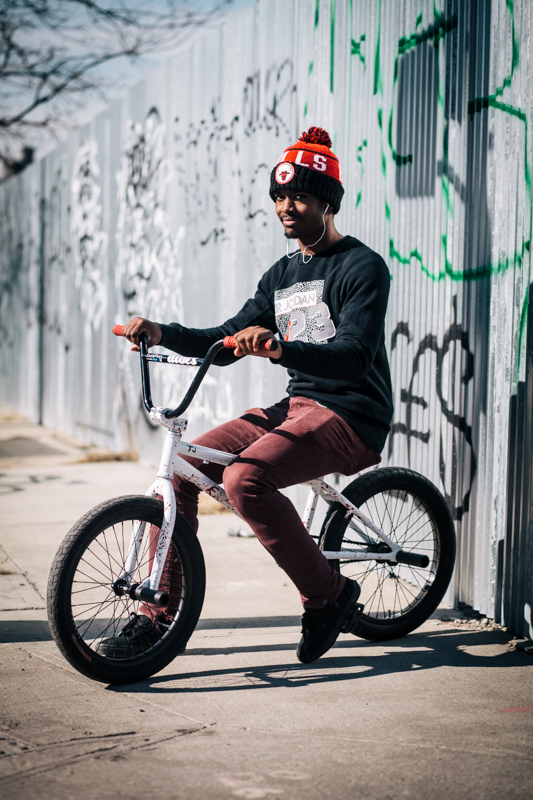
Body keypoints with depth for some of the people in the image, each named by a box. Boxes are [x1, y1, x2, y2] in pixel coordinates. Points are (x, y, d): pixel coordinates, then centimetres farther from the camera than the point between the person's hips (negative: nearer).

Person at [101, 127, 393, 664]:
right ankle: (158, 614, -1)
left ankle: (328, 594, -12)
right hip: (296, 406, 8)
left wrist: (279, 348, -40)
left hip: (351, 417, -8)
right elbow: (228, 341, 14)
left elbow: (352, 358, -23)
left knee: (244, 478, -31)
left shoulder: (362, 267, -8)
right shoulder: (282, 274, 17)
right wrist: (163, 333, -4)